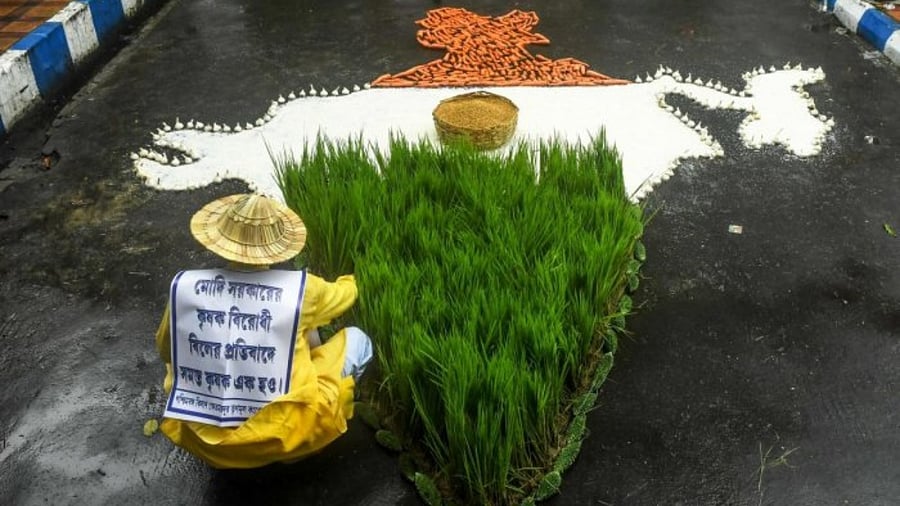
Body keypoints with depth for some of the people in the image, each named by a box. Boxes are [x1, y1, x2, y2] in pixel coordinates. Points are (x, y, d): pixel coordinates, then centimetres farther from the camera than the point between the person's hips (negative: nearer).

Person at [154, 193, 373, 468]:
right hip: (278, 437, -4)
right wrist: (350, 281, 36)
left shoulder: (183, 286, -8)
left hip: (201, 438, 4)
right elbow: (344, 294, 12)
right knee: (356, 339, 10)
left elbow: (166, 351, 11)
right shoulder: (300, 290, -13)